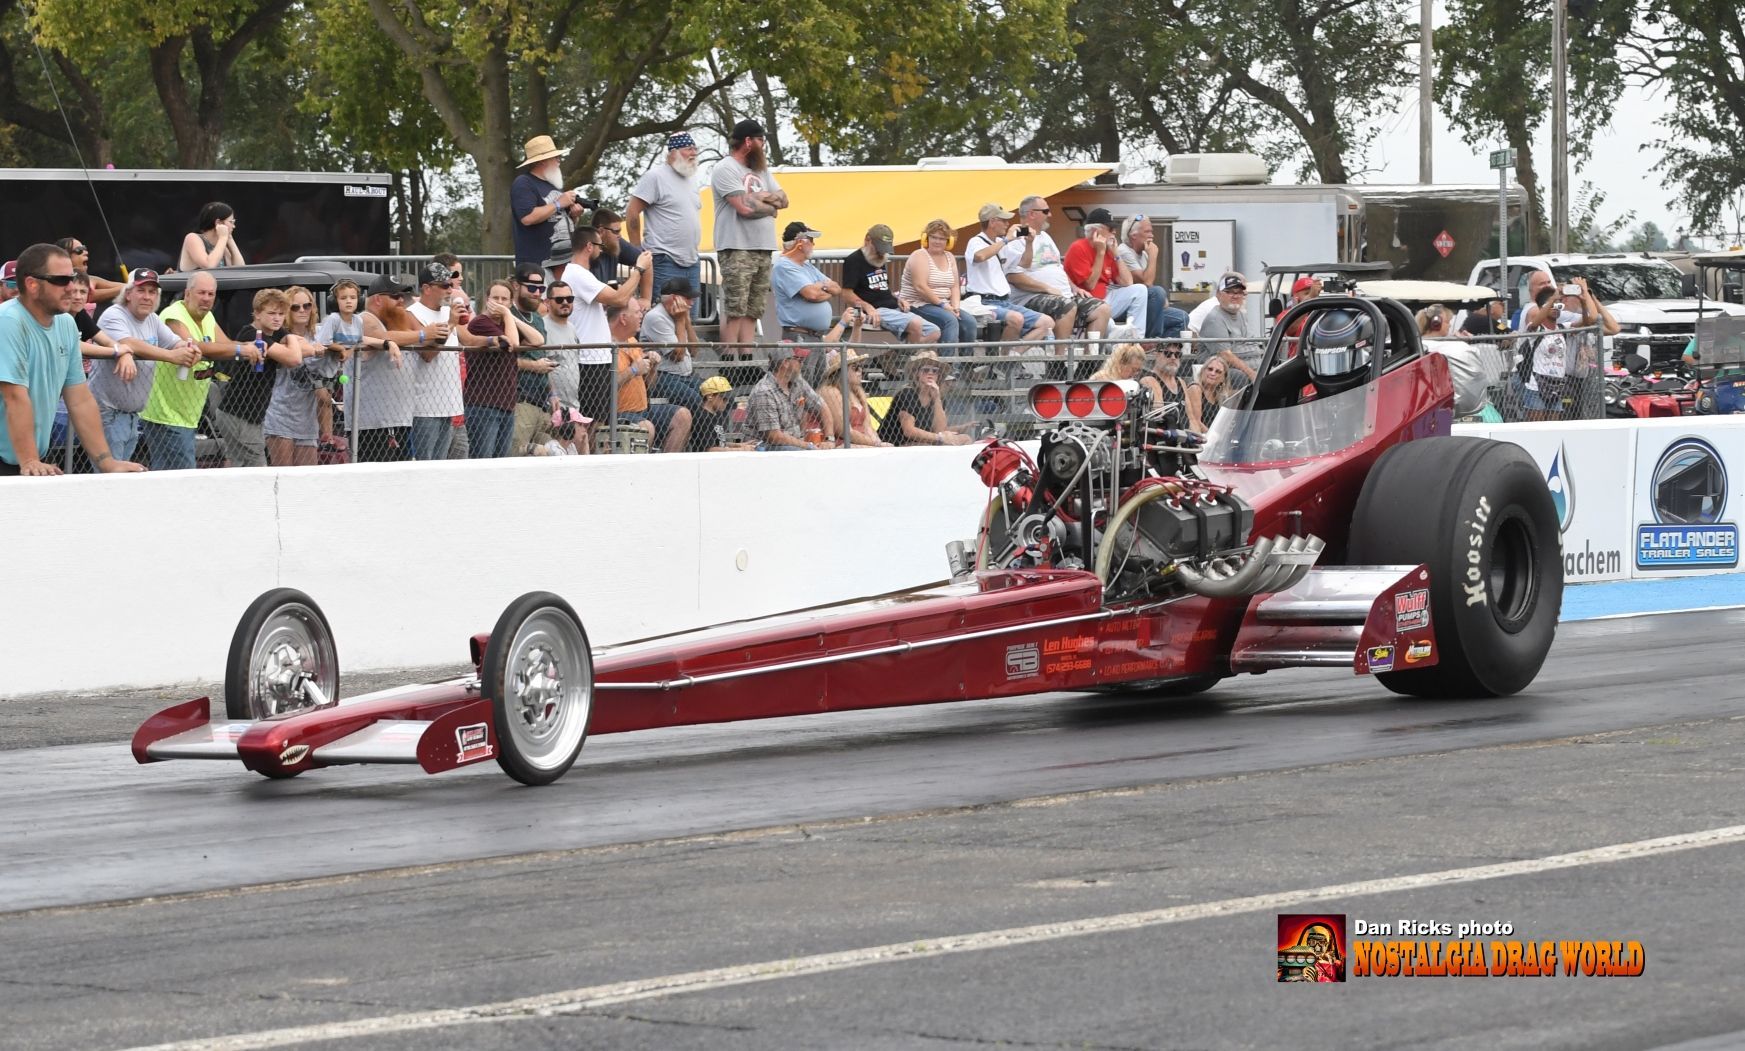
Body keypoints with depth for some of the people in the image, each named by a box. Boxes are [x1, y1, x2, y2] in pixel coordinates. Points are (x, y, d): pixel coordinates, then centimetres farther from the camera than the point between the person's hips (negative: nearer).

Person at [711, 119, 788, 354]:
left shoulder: (761, 169, 21)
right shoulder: (726, 169, -6)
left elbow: (783, 199, 14)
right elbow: (745, 207, -16)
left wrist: (758, 198, -6)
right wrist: (771, 207, 2)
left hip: (763, 250, 8)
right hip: (737, 249, -8)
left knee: (752, 311, 5)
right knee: (734, 312, -11)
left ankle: (746, 360, 4)